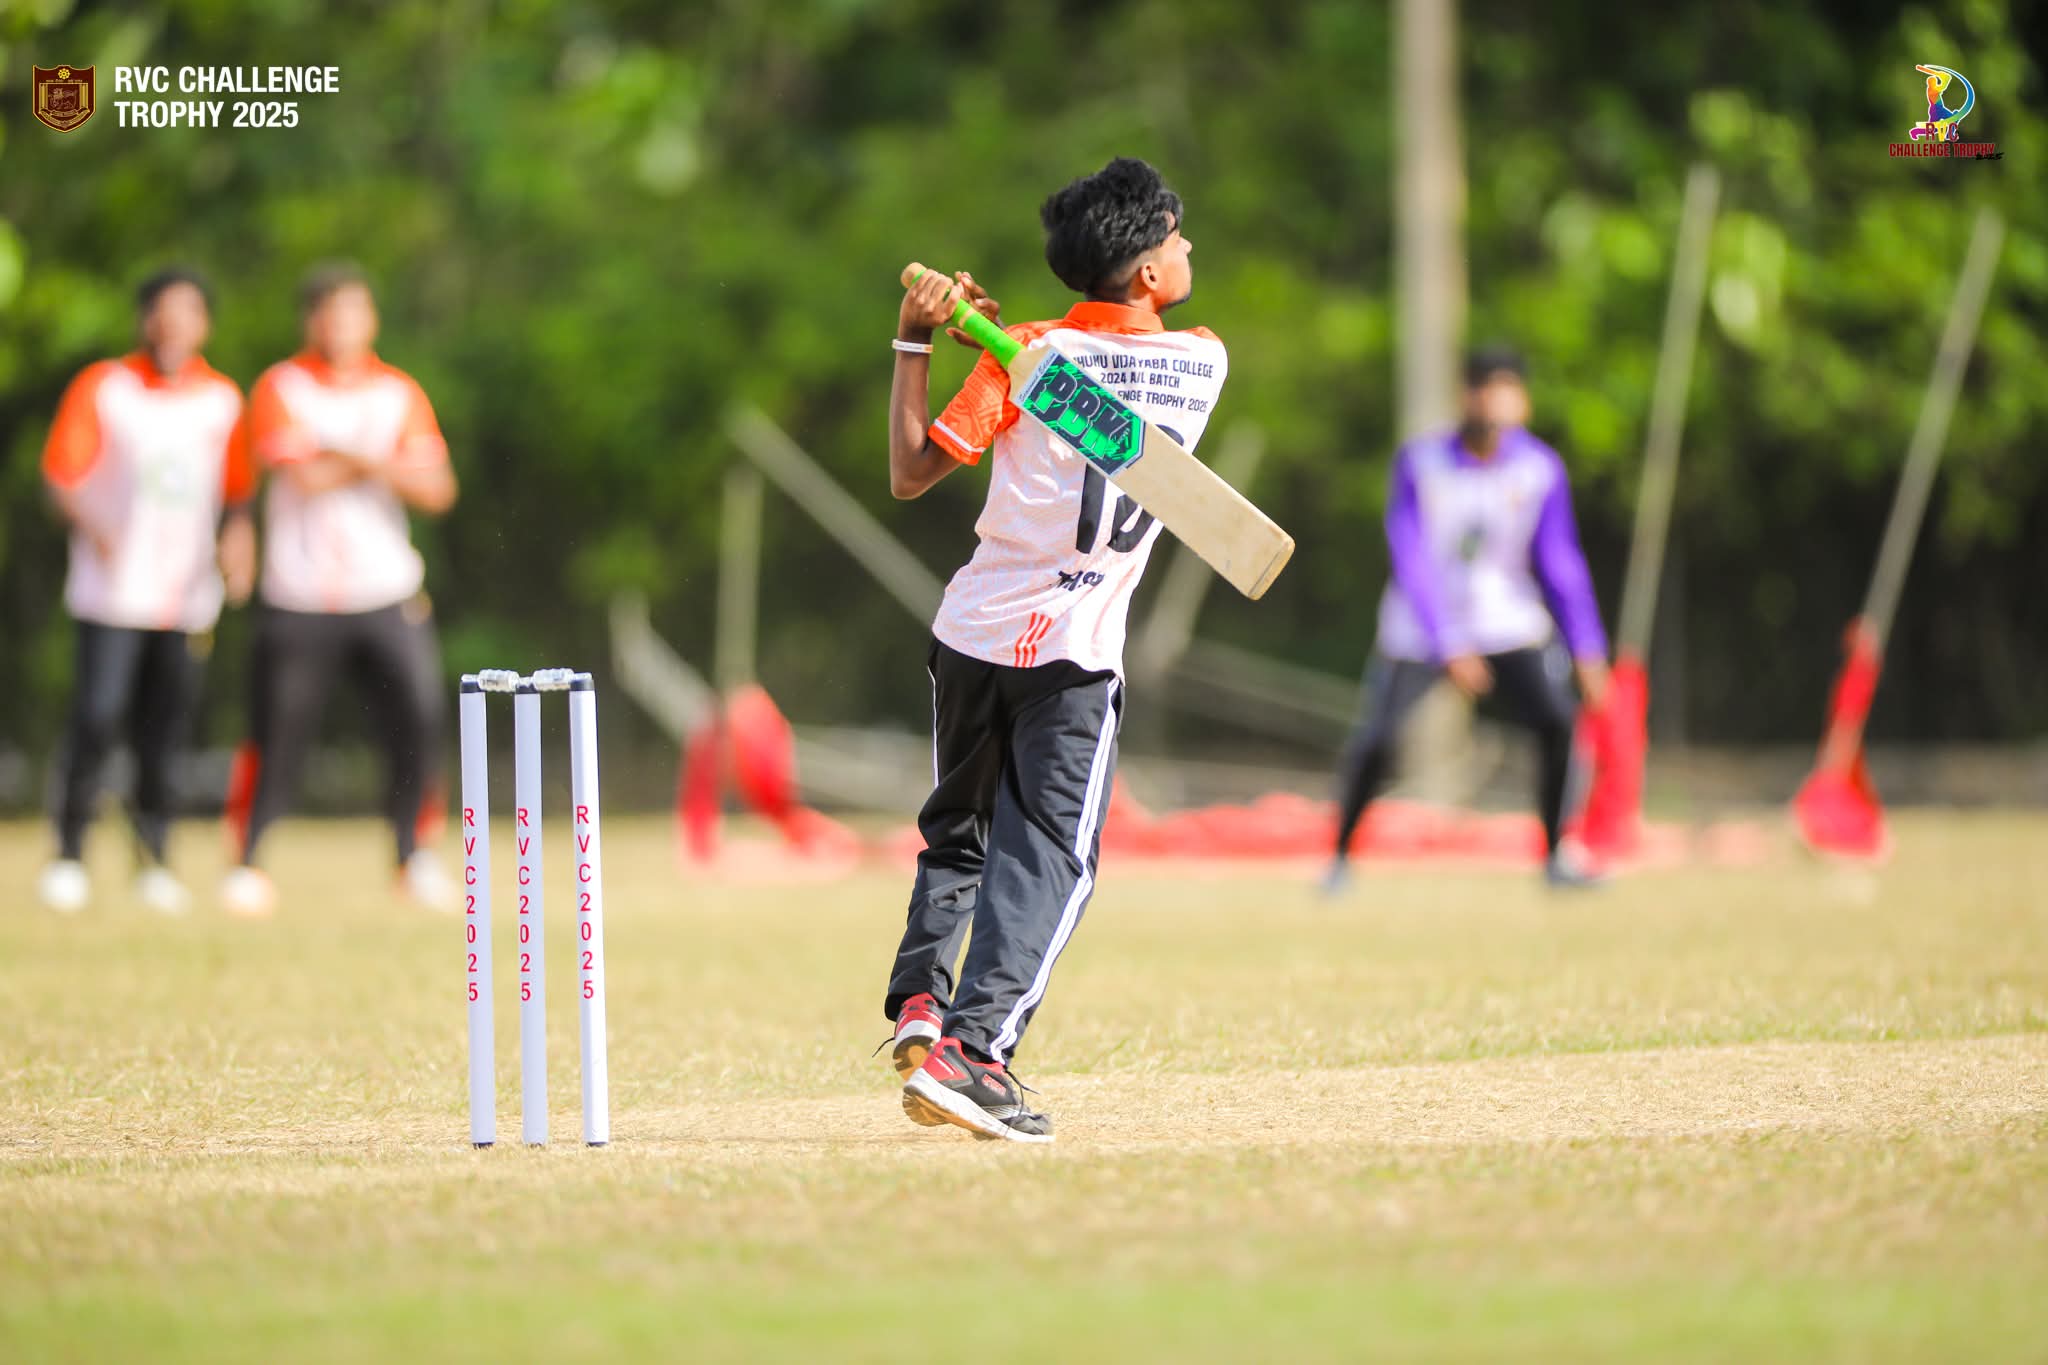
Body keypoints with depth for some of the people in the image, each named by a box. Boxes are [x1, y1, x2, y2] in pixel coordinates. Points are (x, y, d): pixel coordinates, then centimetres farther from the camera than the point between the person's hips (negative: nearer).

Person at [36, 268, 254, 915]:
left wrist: (237, 536, -7)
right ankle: (69, 852, 2)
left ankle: (153, 857, 10)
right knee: (96, 719, -9)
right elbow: (61, 474, -5)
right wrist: (93, 530, -19)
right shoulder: (101, 387, -1)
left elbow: (238, 491, 12)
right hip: (112, 592, -3)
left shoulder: (222, 400, 8)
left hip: (188, 592, 3)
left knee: (165, 727, 1)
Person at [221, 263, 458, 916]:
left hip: (389, 593, 3)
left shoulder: (399, 393, 9)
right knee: (278, 732, -6)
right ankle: (246, 859, 8)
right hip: (299, 598, -3)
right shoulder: (281, 388, 0)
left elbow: (437, 490, -1)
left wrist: (360, 459, -14)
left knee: (421, 720, -7)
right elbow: (304, 475, -15)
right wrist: (381, 462, -4)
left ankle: (413, 854, 9)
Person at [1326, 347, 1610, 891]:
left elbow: (1559, 561, -3)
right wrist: (1450, 648, -26)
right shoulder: (1420, 464, -16)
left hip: (1508, 619, 2)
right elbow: (1411, 563, -18)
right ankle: (1340, 857, 9)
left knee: (1558, 719, -18)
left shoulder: (1540, 468, -9)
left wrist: (1588, 649, -9)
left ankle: (1556, 856, -2)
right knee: (1373, 742, -13)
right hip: (1421, 629, -2)